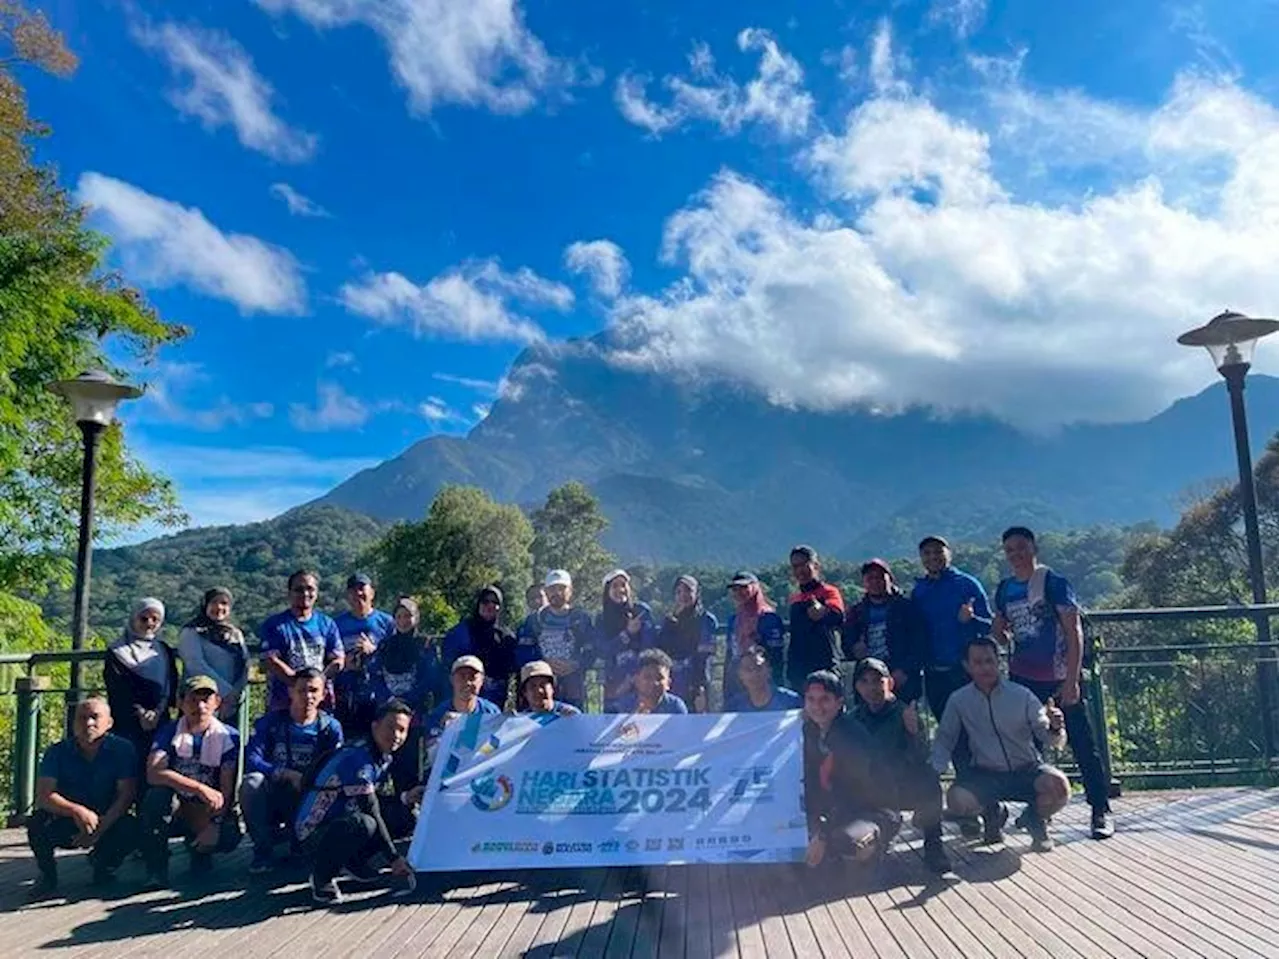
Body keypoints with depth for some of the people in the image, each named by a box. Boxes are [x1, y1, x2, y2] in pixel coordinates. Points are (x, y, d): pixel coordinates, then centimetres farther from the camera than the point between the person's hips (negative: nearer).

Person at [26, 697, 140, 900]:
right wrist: (76, 811, -34)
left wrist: (99, 828, -27)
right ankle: (47, 877, -1)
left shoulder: (122, 749, -8)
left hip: (107, 824, -1)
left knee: (130, 828, -30)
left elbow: (127, 795, -13)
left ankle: (102, 864, 5)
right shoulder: (57, 752, -4)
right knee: (38, 821, -28)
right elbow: (43, 796, -16)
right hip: (65, 826, 1)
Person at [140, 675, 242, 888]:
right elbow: (154, 773, -25)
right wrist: (200, 788, -36)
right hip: (174, 809, 0)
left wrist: (214, 825, -27)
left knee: (230, 837, -30)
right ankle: (156, 869, -19)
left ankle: (199, 850, 8)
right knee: (158, 794, -32)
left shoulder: (228, 736, -6)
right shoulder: (168, 732, -6)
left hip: (207, 813, 0)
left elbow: (227, 790, -11)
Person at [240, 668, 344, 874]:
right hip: (272, 800, 0)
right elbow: (251, 760, -16)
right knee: (252, 781, -30)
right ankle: (264, 852, -14)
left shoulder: (331, 727, -1)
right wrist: (283, 776, -30)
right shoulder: (270, 722, -2)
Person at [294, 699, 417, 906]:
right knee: (364, 824, -36)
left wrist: (405, 798, -3)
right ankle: (322, 878, -13)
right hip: (313, 832, -9)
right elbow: (372, 813, -26)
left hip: (341, 822, 9)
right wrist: (393, 858, -23)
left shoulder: (384, 758, 5)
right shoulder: (358, 758, -25)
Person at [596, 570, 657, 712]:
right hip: (614, 686, 2)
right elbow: (601, 651, -2)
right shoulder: (602, 619, 9)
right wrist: (627, 633, -12)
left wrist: (632, 678, -9)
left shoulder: (642, 611, 2)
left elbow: (650, 645, -4)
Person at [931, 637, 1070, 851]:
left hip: (1027, 771, -1)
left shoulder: (1022, 695, -9)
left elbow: (1052, 741, -10)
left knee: (1059, 787, -31)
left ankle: (1035, 819, 7)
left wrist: (1055, 729, -33)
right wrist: (935, 772, -10)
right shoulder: (959, 700, -6)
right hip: (986, 775, 1)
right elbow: (944, 739, 5)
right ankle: (993, 813, 11)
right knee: (957, 798, -28)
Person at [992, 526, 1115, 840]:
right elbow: (999, 631, 20)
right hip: (1023, 679, 5)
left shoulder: (1053, 583, -9)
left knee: (1083, 745, -1)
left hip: (1059, 679, -5)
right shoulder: (1005, 589, 7)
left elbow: (1074, 634, -12)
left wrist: (1071, 681, -17)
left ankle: (1101, 811, 6)